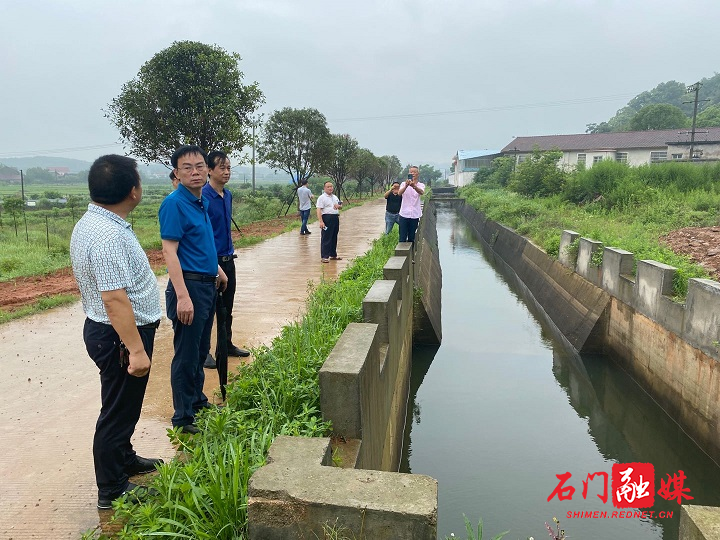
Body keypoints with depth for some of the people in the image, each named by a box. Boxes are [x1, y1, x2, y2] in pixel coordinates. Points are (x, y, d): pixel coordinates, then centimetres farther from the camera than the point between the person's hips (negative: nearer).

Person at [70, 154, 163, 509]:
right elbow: (114, 298, -30)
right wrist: (136, 349, -28)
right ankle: (112, 490, 23)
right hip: (120, 335, -10)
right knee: (119, 410, 6)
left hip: (106, 330, 10)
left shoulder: (90, 223, 6)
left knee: (124, 406, 25)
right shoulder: (109, 235, -27)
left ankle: (124, 459, 45)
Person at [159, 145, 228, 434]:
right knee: (186, 354, 1)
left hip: (208, 284, 9)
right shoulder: (174, 204, -16)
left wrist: (217, 270, 28)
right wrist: (182, 296, -26)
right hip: (189, 285, -9)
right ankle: (183, 418, 14)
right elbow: (169, 252, -21)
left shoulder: (202, 201, 10)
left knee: (201, 350, 20)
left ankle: (198, 400, 36)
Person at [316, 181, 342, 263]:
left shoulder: (335, 197, 18)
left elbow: (340, 205, 28)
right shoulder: (322, 198, -6)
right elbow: (319, 210, -14)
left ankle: (333, 255, 25)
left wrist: (338, 205, 2)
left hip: (336, 218, 8)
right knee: (326, 238, -7)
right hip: (327, 218, -8)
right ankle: (324, 257, -4)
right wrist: (321, 221, -24)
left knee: (334, 238, 14)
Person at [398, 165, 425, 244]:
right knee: (402, 238, -1)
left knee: (411, 238, 8)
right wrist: (406, 186, -41)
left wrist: (414, 186, -46)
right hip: (404, 214, -1)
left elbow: (421, 192, -23)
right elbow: (399, 193, -19)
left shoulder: (421, 185, 2)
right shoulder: (404, 184, 2)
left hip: (415, 215, 1)